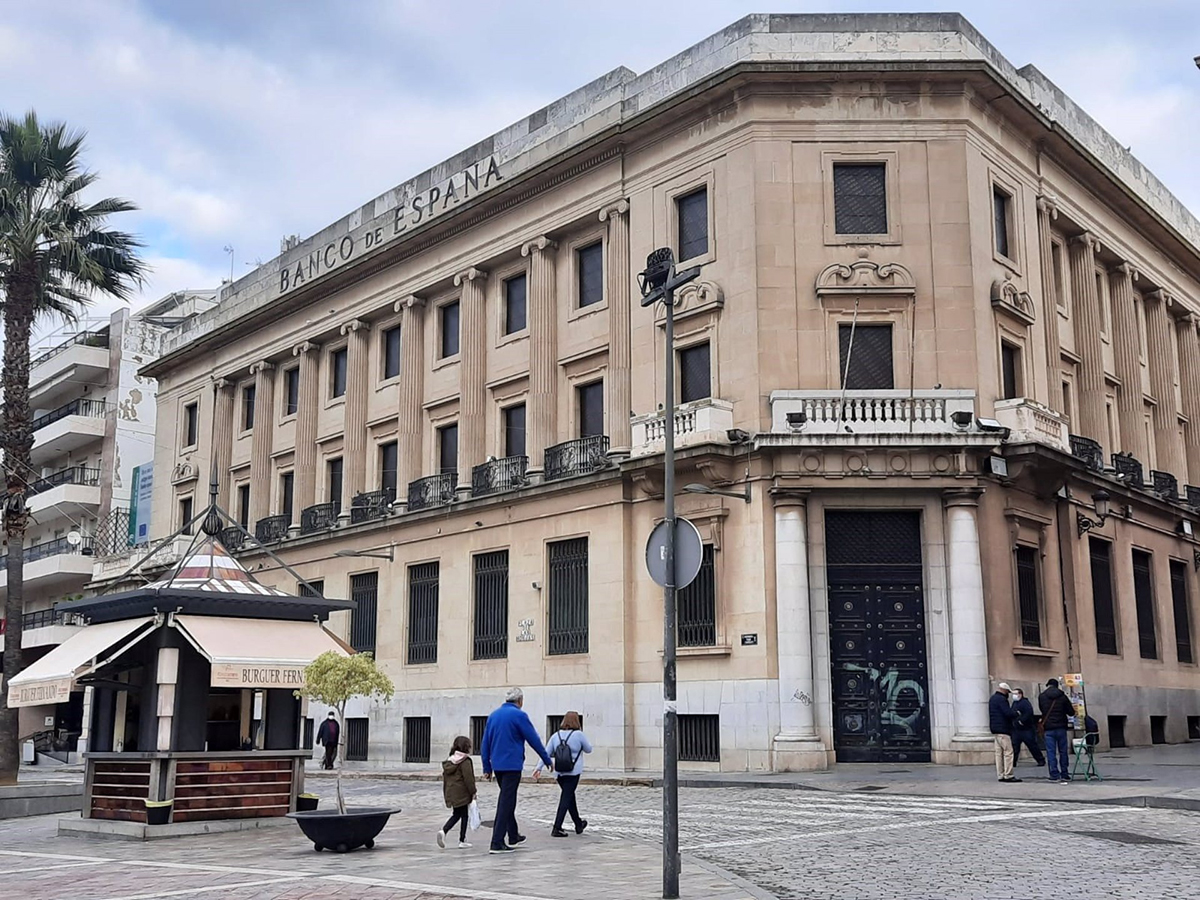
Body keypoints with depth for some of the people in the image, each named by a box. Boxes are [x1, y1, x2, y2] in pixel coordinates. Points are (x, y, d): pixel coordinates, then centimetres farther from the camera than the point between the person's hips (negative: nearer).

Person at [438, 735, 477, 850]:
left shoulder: (448, 761, 11)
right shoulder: (465, 761, -14)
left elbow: (444, 777, 15)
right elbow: (468, 778, -17)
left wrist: (446, 794, 21)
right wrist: (473, 792, -8)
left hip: (450, 793, 7)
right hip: (462, 794, -7)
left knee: (456, 814, 19)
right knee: (464, 816, 5)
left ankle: (443, 830, -3)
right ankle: (462, 841, 7)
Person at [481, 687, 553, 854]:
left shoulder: (493, 715, 10)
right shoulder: (519, 715, -9)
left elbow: (485, 744, 11)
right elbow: (534, 740, -7)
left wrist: (487, 768, 15)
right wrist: (547, 760, 3)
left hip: (497, 765, 7)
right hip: (512, 765, -7)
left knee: (506, 799, 20)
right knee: (507, 802, -5)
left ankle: (513, 836, 31)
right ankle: (497, 843, -8)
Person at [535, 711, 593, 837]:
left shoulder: (556, 735, 4)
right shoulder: (578, 735, -7)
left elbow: (546, 752, 1)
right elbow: (588, 749, 5)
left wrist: (539, 767, 0)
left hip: (559, 773, 5)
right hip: (573, 772, -5)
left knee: (570, 797, 20)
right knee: (566, 799, -4)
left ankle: (578, 824, 34)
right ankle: (557, 828, -12)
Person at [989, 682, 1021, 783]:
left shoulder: (992, 699, 18)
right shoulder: (1001, 699, -14)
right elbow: (1008, 713, -21)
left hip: (995, 730, 10)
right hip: (1003, 729, -10)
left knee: (999, 753, 10)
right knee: (1008, 752, -8)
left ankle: (1000, 775, 11)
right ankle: (1008, 776, -10)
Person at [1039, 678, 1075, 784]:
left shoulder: (1041, 696, -1)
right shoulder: (1062, 696, -1)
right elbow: (1071, 712, 2)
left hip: (1049, 728, -1)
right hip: (1061, 727, 1)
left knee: (1051, 752, 1)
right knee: (1063, 751, 8)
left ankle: (1055, 775, -3)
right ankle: (1064, 774, 11)